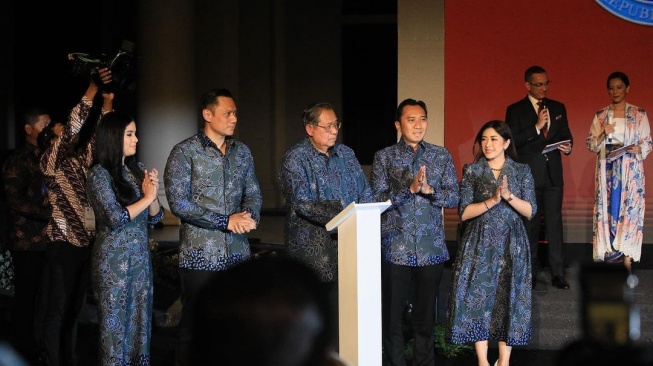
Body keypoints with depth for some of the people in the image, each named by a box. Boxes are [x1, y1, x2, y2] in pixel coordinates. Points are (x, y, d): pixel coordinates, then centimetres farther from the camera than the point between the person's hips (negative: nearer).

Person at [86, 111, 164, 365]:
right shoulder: (99, 174, -9)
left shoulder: (138, 170, 8)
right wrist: (146, 197, -8)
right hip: (114, 258, -6)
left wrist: (153, 195, -8)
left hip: (141, 256, 6)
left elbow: (155, 217, 11)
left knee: (140, 318, 8)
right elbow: (115, 218, -17)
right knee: (115, 321, 1)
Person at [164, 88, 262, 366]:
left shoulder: (242, 151, 12)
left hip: (238, 252, 5)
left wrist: (249, 216, -10)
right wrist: (226, 221, -16)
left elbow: (253, 193, 14)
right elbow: (178, 203, -13)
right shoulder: (185, 152, -6)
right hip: (200, 255, -5)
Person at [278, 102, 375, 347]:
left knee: (341, 315, 4)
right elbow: (303, 203, -16)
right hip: (311, 250, -5)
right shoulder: (295, 159, -5)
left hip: (345, 246, 5)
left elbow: (365, 193, 13)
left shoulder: (346, 154, 13)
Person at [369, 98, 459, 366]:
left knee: (426, 314, 8)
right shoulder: (384, 157, 3)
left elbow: (453, 198, 3)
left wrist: (428, 189, -14)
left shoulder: (441, 155, 8)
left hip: (431, 248, 2)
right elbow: (378, 200, -6)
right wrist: (409, 188, -18)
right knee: (392, 314, 2)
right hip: (395, 247, -1)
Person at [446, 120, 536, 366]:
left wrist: (509, 196, -16)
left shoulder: (522, 171, 5)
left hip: (511, 245, 0)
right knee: (478, 298, -4)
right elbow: (464, 213, -4)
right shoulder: (472, 171, 4)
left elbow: (530, 212, -1)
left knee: (508, 298, 0)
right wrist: (492, 200, -16)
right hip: (480, 244, 0)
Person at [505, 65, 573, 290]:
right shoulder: (515, 110, -1)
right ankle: (530, 273, 14)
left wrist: (567, 146, -7)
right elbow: (513, 141, -9)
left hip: (553, 175, 2)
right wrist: (536, 127, -18)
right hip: (528, 176, -2)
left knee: (555, 224, -1)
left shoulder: (558, 108, 11)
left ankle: (558, 274, 1)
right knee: (530, 225, 5)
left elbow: (566, 135, 15)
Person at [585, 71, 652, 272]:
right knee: (607, 209, 0)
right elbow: (590, 144, 6)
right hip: (607, 171, 2)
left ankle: (627, 258, -2)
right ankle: (609, 254, 5)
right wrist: (603, 135, -12)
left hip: (631, 171, -2)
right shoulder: (600, 115, 8)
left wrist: (636, 149, -18)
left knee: (629, 209, -4)